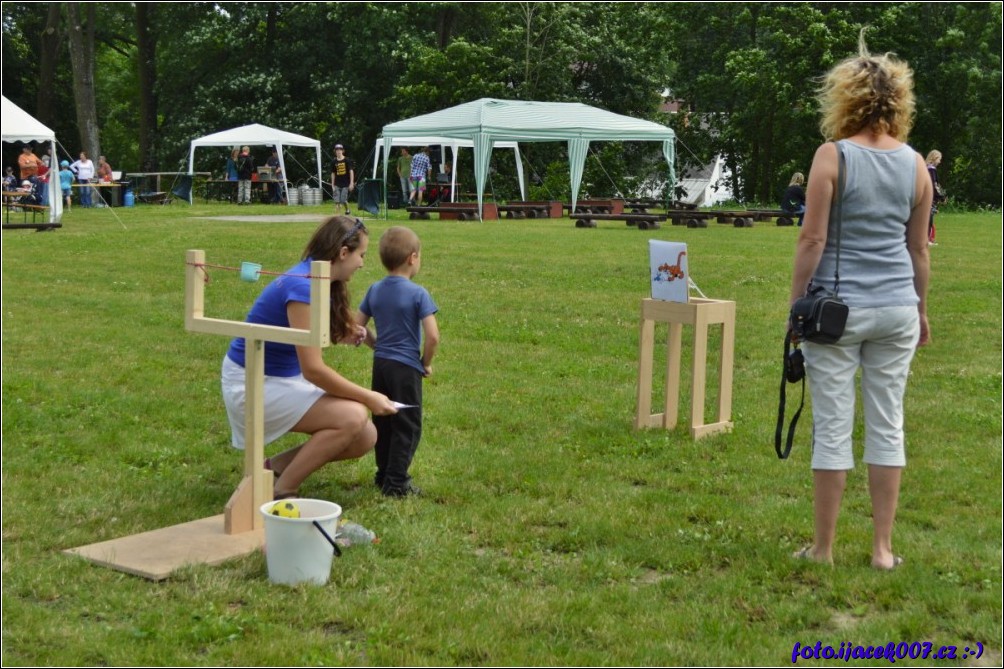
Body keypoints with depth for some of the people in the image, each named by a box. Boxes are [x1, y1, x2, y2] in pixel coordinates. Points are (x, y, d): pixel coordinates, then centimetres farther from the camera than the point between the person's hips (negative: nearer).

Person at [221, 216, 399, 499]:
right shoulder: (303, 287, -25)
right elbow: (313, 369, -25)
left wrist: (348, 334, -1)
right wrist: (369, 398, -18)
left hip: (286, 378, 9)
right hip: (252, 384, -9)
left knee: (365, 438, 1)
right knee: (352, 417, -25)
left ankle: (274, 467, 14)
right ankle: (280, 491, -12)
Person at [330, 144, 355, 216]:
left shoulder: (347, 160, -3)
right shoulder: (334, 162, 5)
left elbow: (351, 171, -4)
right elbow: (333, 174, 11)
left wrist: (351, 183, -10)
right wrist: (332, 185, 9)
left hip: (345, 184, -2)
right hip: (337, 185, 2)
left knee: (343, 200, -3)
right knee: (337, 201, -6)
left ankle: (347, 211, 26)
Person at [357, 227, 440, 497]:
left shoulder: (374, 290, 4)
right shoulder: (418, 294, -13)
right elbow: (432, 337, -19)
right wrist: (426, 363, -3)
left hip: (380, 364, 6)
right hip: (407, 367, -6)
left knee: (383, 423, 17)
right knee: (408, 426, 2)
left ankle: (384, 475, 27)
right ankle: (396, 483, 1)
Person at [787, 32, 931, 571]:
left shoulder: (833, 156, -9)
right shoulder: (915, 165, 4)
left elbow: (812, 240, -10)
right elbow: (918, 248, 10)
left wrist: (795, 304, -1)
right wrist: (921, 310, 21)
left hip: (837, 307, -4)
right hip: (896, 309, 4)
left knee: (832, 426, 3)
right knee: (887, 425, 10)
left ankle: (823, 548, 12)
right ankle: (882, 548, 16)